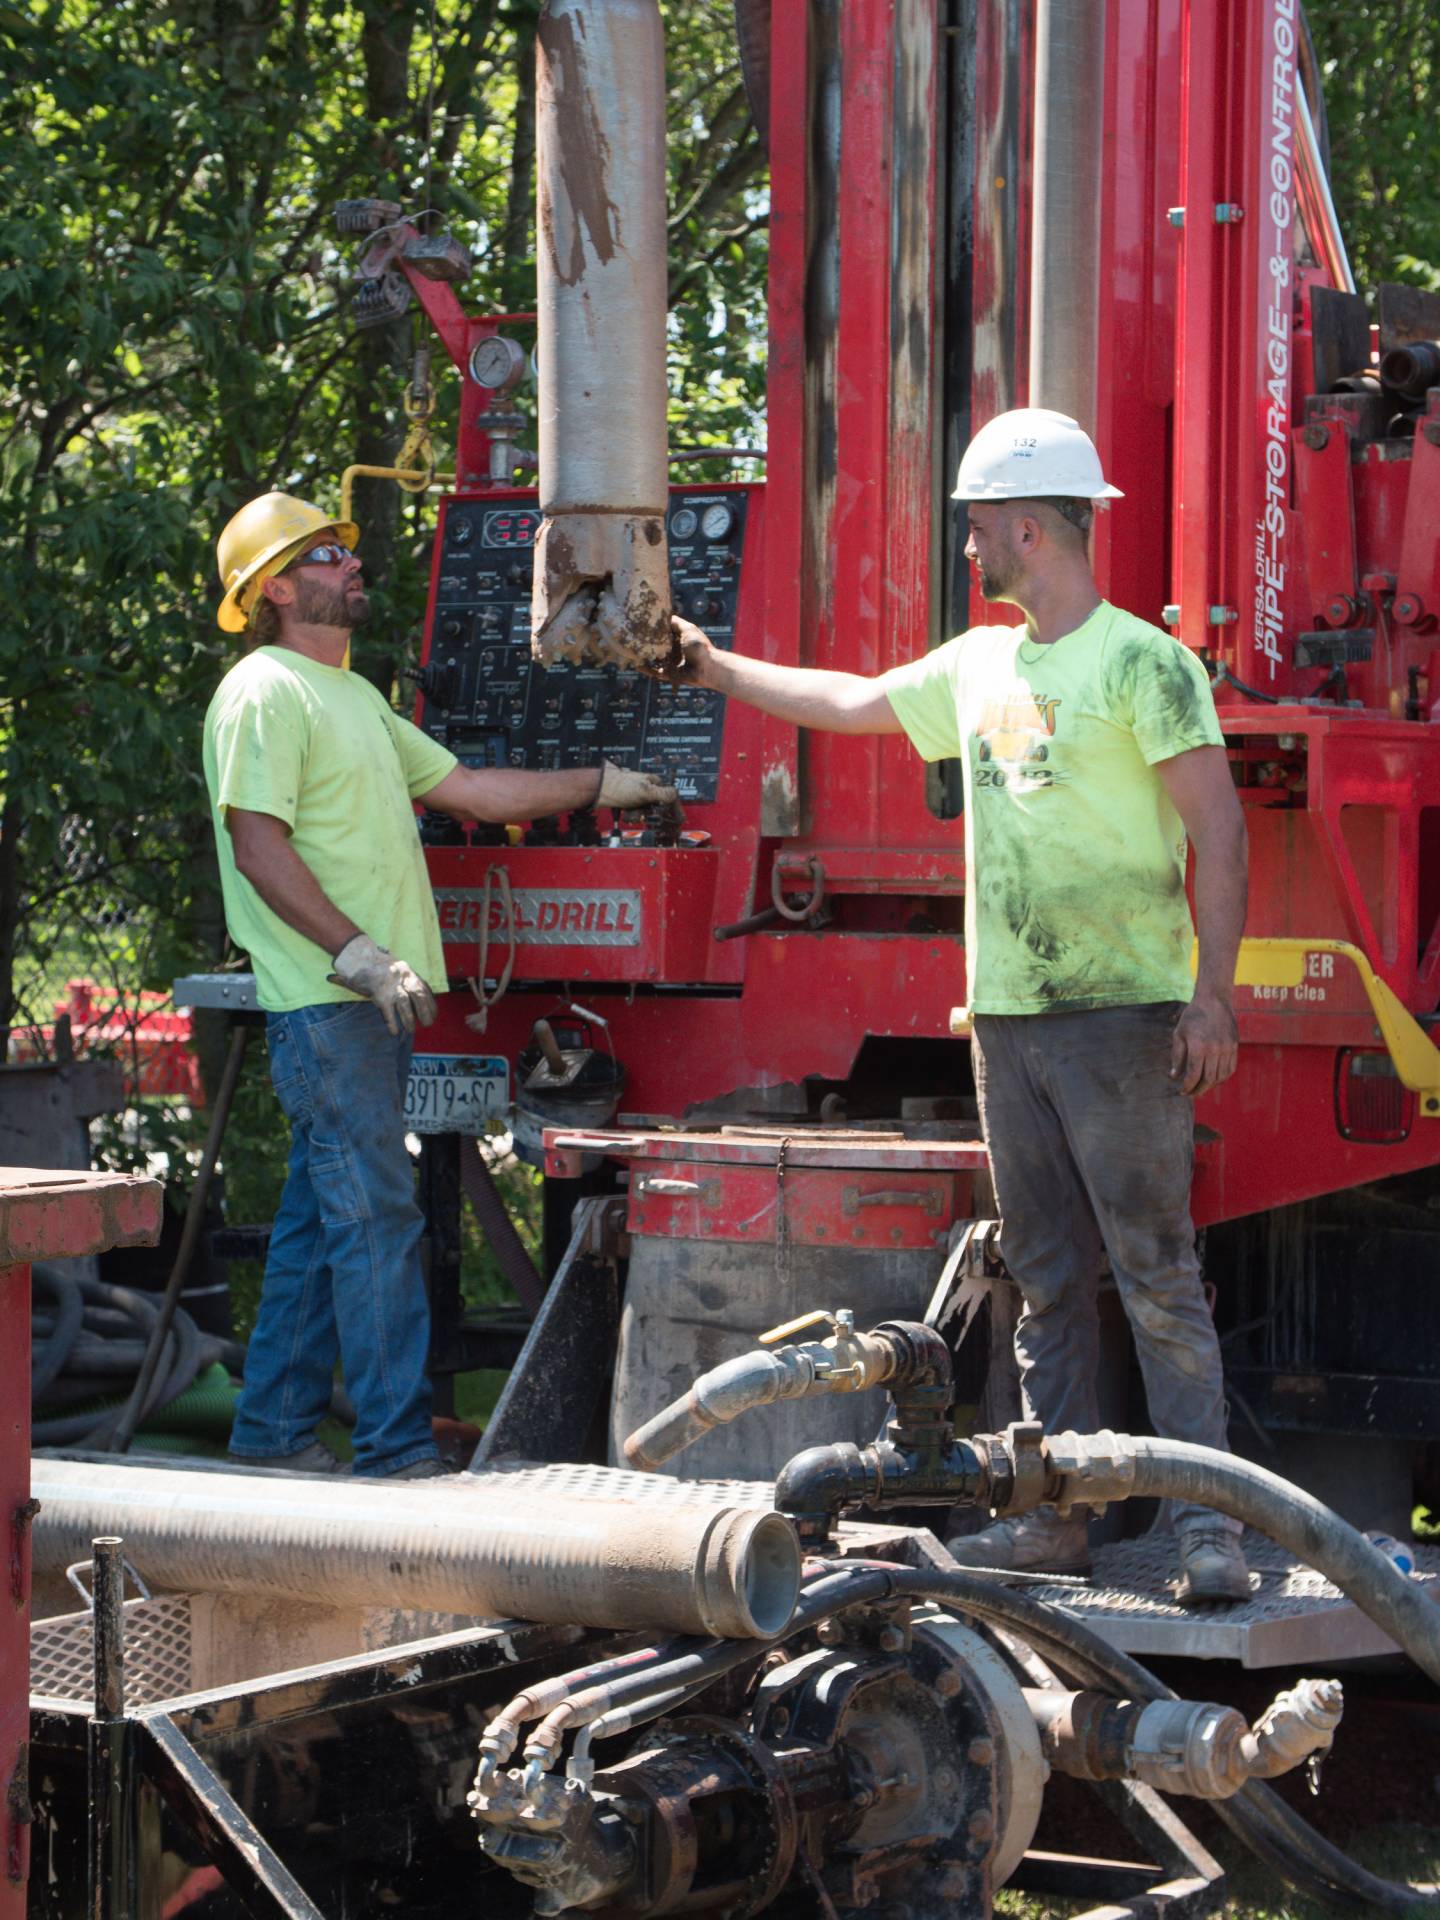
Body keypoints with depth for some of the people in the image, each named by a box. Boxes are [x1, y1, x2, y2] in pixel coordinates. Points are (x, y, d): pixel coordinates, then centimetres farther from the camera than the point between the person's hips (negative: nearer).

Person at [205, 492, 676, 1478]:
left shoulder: (354, 696, 22)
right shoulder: (266, 693, -9)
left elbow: (465, 787, 24)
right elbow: (258, 845, -17)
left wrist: (599, 786, 22)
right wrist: (356, 953, -22)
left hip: (371, 1000, 10)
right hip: (323, 1002, -10)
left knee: (322, 1216, 12)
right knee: (377, 1221, -11)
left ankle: (275, 1429, 17)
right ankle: (399, 1448, -12)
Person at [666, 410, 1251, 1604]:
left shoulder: (1141, 663, -8)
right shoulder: (979, 667, 15)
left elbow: (1220, 829, -12)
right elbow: (853, 703, 32)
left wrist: (1213, 996, -18)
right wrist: (719, 670, 39)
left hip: (1123, 1015, -8)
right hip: (1008, 1015, 8)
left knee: (1156, 1272, -10)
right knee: (1047, 1281, 9)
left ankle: (1211, 1527, -10)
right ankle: (1054, 1518, 12)